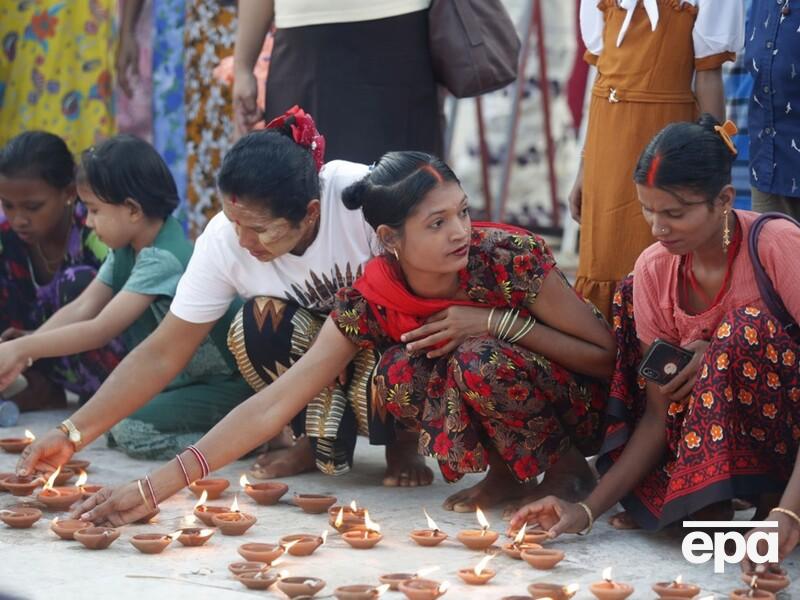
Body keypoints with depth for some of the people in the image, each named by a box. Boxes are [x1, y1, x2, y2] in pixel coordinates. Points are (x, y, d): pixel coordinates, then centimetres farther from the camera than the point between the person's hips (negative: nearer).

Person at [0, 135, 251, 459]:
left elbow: (101, 330, -27)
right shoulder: (127, 250, 4)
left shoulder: (163, 260, -24)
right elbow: (81, 309, 1)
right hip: (183, 380, 9)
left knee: (133, 431, -21)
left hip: (229, 385, -9)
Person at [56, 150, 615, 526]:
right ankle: (509, 471, -3)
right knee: (397, 374, -25)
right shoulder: (370, 303, -17)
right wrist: (155, 487, -27)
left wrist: (497, 322, -30)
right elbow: (275, 403, -20)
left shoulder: (511, 256, -26)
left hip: (575, 410, -3)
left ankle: (561, 467, -6)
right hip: (501, 425, 4)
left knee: (479, 361, -33)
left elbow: (608, 355, -17)